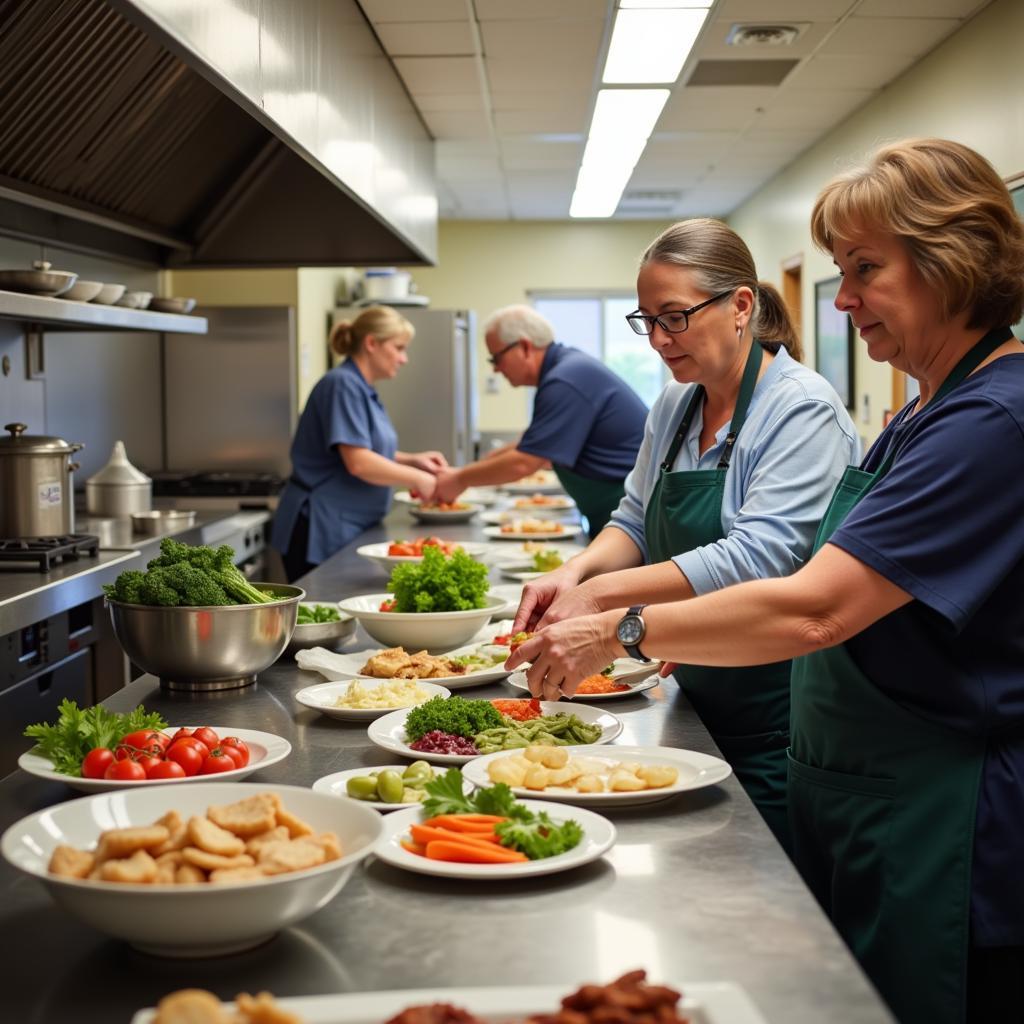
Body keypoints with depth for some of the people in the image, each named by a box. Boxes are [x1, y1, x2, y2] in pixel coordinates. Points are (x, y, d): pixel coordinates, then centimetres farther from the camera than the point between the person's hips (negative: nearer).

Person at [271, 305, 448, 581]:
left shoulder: (362, 389, 15)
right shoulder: (343, 385, -16)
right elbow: (358, 463, -23)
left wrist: (412, 460, 7)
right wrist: (416, 479, -12)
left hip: (350, 532, 10)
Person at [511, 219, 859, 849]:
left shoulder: (802, 411, -16)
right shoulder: (675, 407, 8)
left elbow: (759, 557, -27)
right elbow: (636, 523, 12)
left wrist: (603, 594, -29)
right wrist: (577, 571, -11)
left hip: (776, 723, -7)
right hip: (696, 707, 7)